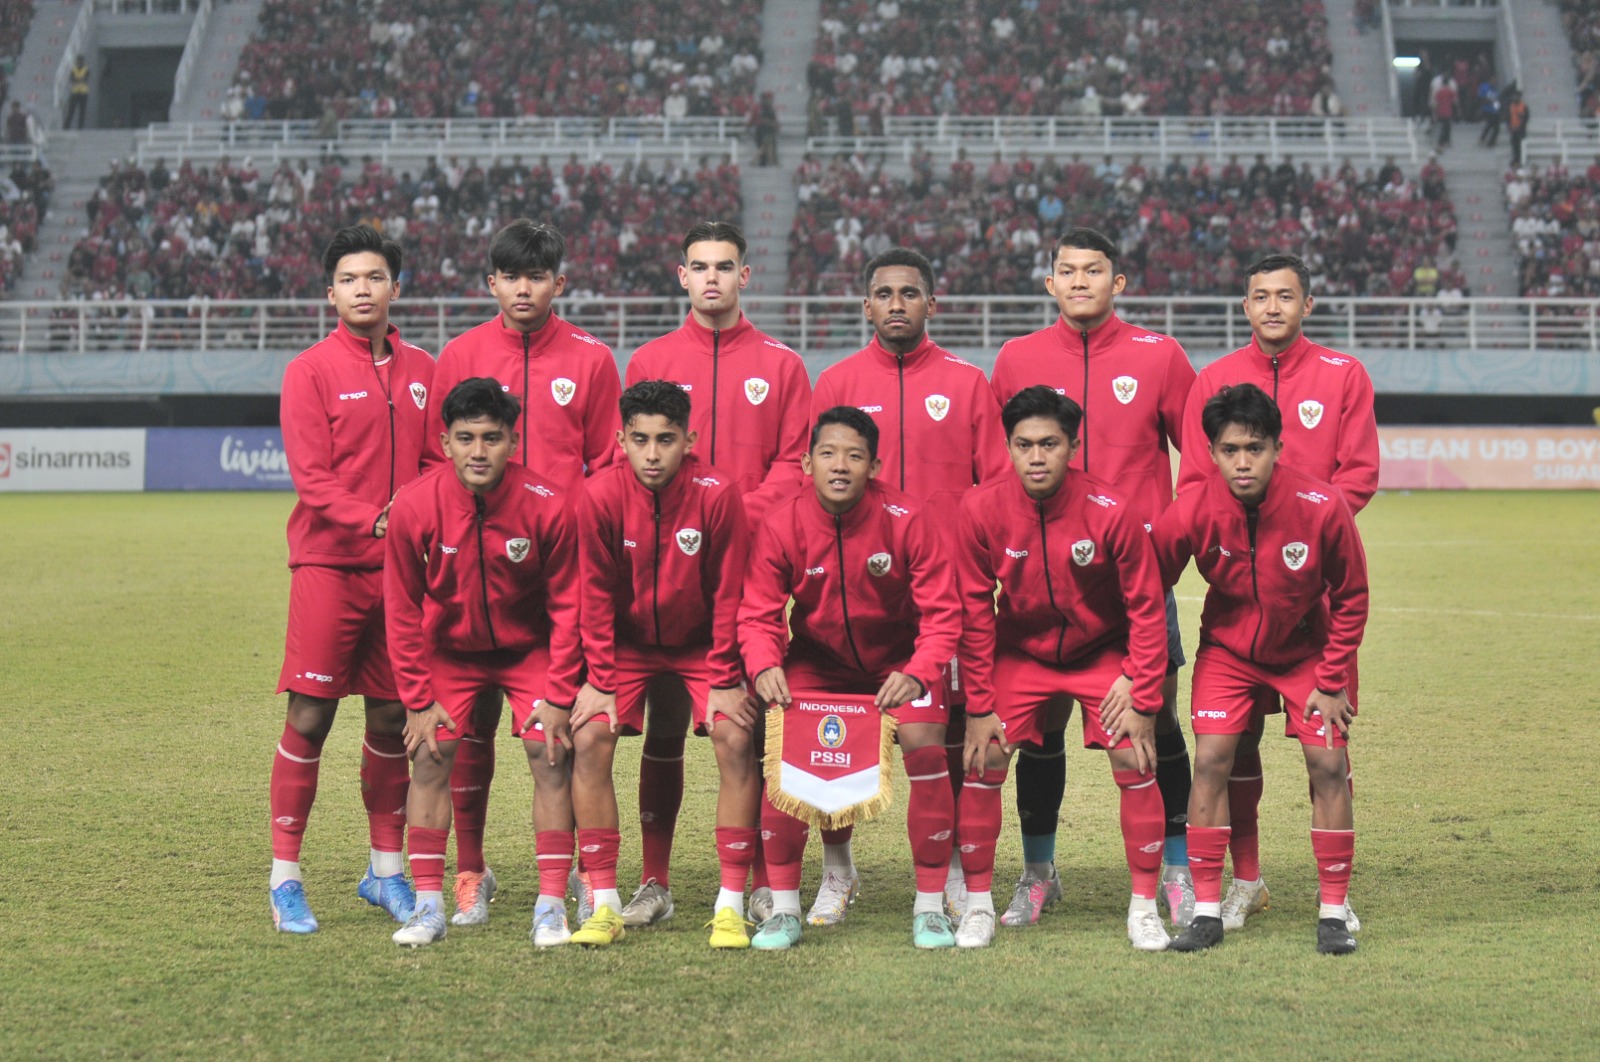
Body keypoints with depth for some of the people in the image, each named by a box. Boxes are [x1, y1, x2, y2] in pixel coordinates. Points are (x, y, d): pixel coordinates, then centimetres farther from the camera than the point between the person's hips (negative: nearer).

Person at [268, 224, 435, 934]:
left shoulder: (421, 370, 12)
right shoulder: (311, 371, -1)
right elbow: (311, 478, -8)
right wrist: (373, 521, -21)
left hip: (402, 568, 4)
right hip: (329, 563, -4)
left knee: (392, 718, 9)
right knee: (309, 717, -5)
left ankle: (386, 870, 20)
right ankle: (285, 877, 2)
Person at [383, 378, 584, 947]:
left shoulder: (547, 506, -24)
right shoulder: (414, 506, -22)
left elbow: (566, 606, -11)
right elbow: (403, 612, -9)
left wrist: (558, 694, -12)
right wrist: (417, 701, -9)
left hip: (530, 649, -1)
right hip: (449, 649, 1)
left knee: (550, 754, -12)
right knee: (431, 755, -9)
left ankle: (552, 906, -6)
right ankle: (428, 906, -2)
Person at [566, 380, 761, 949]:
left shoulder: (717, 494, -20)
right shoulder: (600, 496, -18)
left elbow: (729, 593, -13)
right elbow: (596, 595, -9)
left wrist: (724, 682, -14)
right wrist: (599, 681, -12)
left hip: (701, 643, -1)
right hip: (627, 642, 1)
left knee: (735, 737, -21)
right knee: (589, 737, -19)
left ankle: (731, 904, -12)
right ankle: (604, 904, -10)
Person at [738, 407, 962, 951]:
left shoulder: (908, 521, -22)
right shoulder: (781, 527, -18)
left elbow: (942, 613, -19)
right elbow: (758, 615, -14)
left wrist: (917, 675, -35)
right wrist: (764, 666, -35)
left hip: (898, 659, -1)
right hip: (815, 661, 1)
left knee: (925, 747, -21)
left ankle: (930, 906, -6)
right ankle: (783, 908, -4)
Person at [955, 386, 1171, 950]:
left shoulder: (1112, 512, -24)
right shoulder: (981, 509, -20)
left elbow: (1146, 608, -14)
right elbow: (974, 610, -10)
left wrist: (1143, 700, -15)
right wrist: (979, 706, -10)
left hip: (1103, 652, -1)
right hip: (1020, 652, 1)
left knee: (1135, 763, -11)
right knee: (984, 762, -9)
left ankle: (1144, 907, 4)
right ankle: (978, 904, 6)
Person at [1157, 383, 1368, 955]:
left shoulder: (1322, 507, -27)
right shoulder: (1190, 514, -26)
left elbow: (1351, 598, -11)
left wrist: (1331, 682, -10)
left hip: (1309, 649, 0)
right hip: (1227, 646, 1)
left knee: (1328, 763, -8)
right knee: (1211, 761, -11)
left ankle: (1334, 911, 4)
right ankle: (1207, 910, -2)